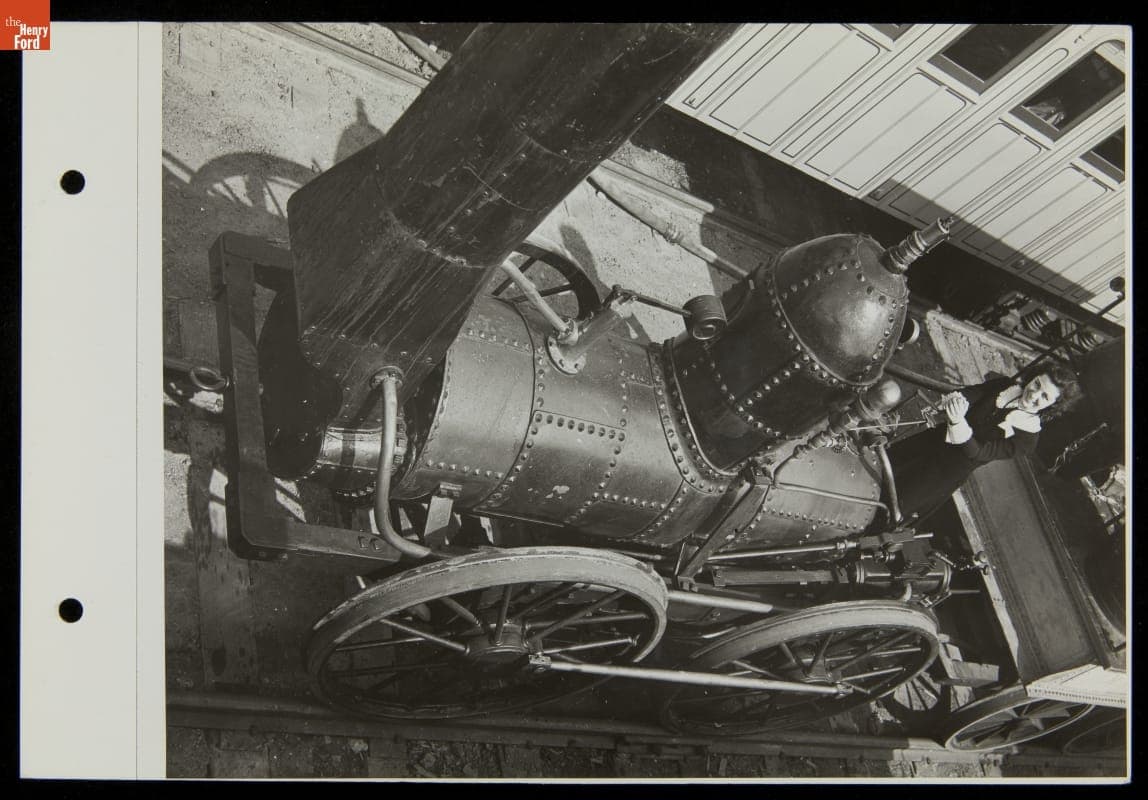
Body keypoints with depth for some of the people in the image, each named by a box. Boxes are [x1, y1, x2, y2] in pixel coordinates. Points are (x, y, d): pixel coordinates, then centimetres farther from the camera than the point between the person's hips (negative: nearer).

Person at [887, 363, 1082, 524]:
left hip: (948, 473, -5)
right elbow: (972, 392, -10)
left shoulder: (1027, 438, -25)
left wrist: (958, 423, -44)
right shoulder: (1007, 385, -11)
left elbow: (978, 453, -27)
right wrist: (957, 398, -35)